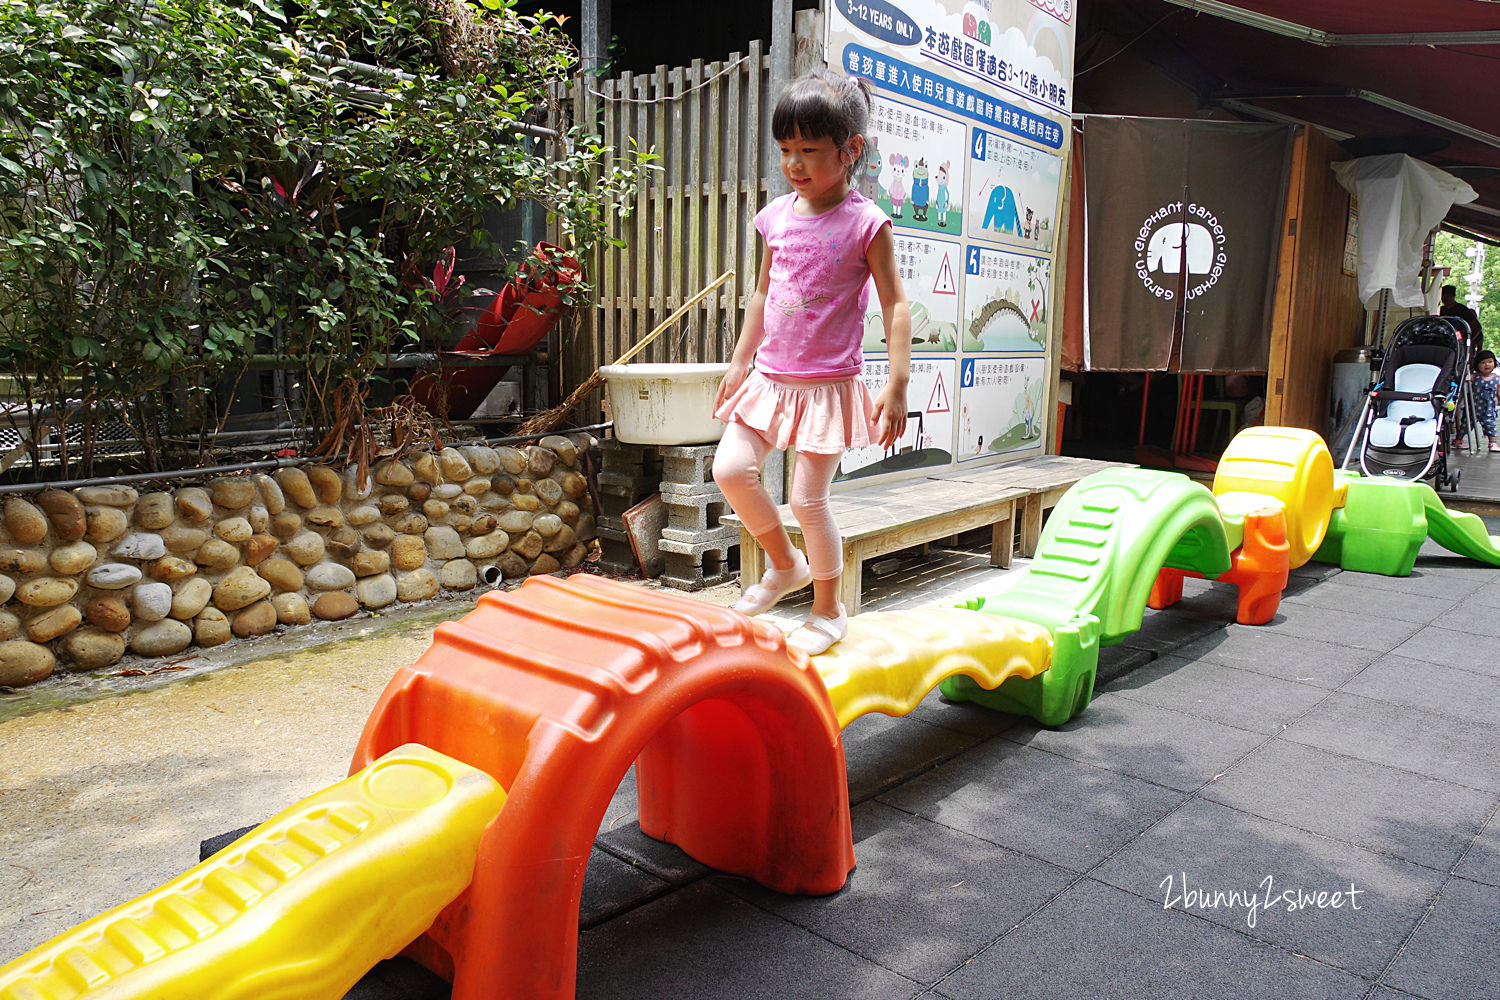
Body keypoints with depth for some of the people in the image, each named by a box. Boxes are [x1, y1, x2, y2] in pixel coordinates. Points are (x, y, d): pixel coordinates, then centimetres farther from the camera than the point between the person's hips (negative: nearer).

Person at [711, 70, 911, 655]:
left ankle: (827, 611, 18)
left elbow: (895, 304, -8)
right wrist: (740, 362, 17)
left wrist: (898, 383, -15)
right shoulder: (777, 216, 6)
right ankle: (785, 565, 21)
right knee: (731, 469, -5)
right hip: (771, 377, 6)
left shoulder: (865, 223, -9)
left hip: (829, 383, -5)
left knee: (808, 498, -4)